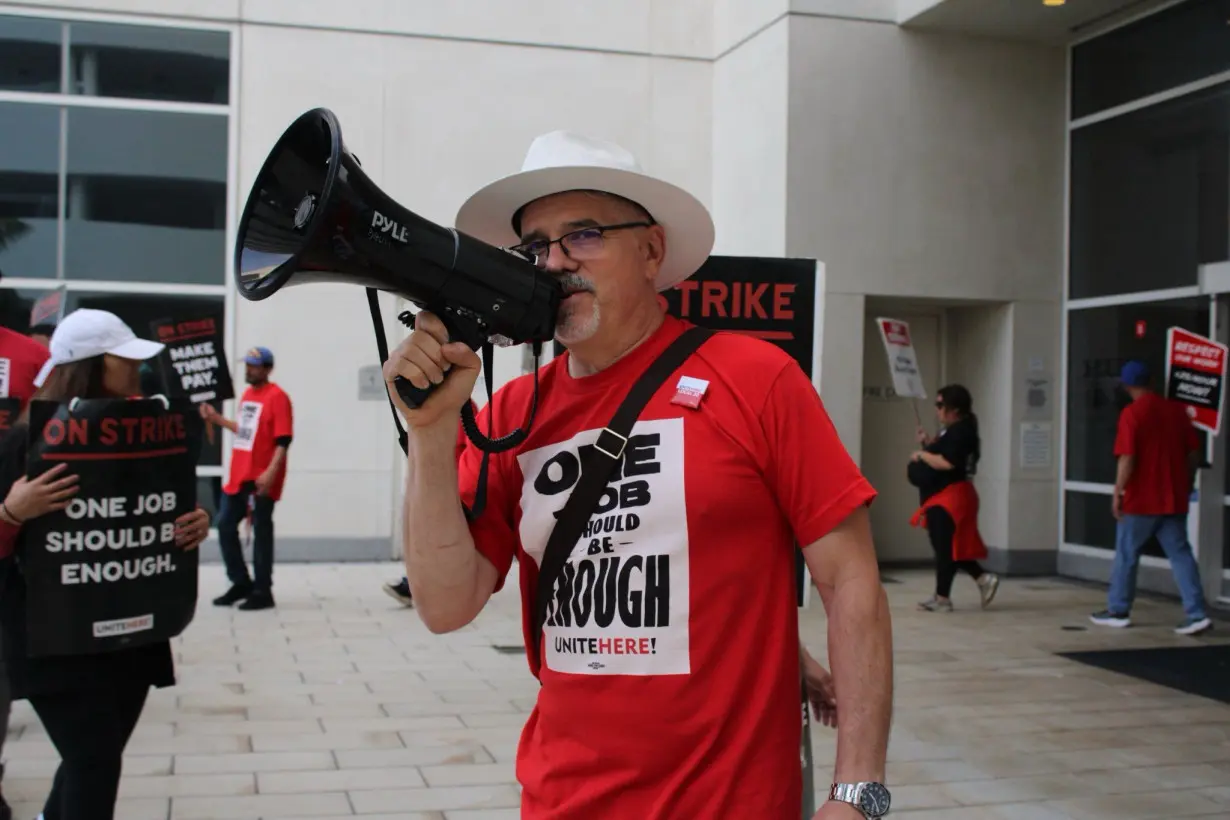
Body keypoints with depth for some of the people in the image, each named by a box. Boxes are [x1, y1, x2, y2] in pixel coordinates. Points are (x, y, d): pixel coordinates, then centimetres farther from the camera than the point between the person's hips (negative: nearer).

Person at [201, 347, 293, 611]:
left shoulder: (277, 397, -12)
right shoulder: (247, 395, 14)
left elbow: (283, 440, -18)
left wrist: (271, 472, -26)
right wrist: (217, 419, 20)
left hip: (261, 480, -9)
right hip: (239, 475, 9)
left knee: (261, 532, -1)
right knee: (225, 525, 12)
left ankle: (262, 592, 9)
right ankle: (241, 583, 25)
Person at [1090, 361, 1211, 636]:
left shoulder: (1132, 413, -12)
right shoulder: (1176, 409, 5)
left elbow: (1127, 458, -17)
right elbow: (1193, 453, 8)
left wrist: (1117, 493, -10)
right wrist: (1187, 485, 19)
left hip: (1141, 499, -5)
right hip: (1174, 499, 5)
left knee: (1127, 554, 9)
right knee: (1180, 554, 7)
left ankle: (1118, 610, 18)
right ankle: (1196, 613, -1)